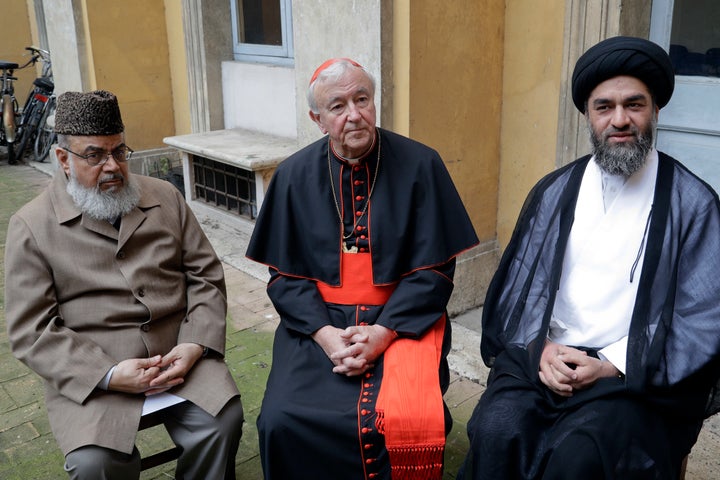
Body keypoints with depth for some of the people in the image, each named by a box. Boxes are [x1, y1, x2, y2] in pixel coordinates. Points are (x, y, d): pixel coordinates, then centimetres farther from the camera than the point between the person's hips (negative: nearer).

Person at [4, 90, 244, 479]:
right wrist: (107, 374, -16)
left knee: (223, 421, -21)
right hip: (90, 371, -2)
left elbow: (207, 277, 9)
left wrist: (195, 344, -8)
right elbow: (31, 331, -4)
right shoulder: (31, 226, 1)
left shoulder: (166, 198, 10)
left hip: (178, 354, 2)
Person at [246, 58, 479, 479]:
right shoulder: (294, 175, 2)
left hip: (403, 319, -1)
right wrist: (324, 333, -13)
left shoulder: (420, 165, -4)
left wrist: (383, 332, -15)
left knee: (411, 425, -26)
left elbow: (434, 269, -3)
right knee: (283, 423, -21)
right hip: (319, 320, 2)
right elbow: (285, 274, 4)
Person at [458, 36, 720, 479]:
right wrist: (541, 347, -9)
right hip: (545, 357, 3)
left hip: (639, 375, -2)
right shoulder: (555, 192, 11)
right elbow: (520, 284, 10)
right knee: (496, 432, -25)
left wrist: (611, 367, -12)